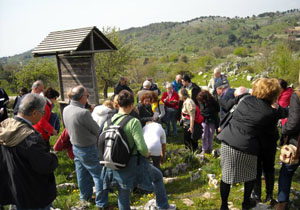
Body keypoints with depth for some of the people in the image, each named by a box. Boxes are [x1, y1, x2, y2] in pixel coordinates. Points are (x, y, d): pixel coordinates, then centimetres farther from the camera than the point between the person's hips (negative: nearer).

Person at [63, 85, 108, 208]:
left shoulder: (66, 110, -5)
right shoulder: (83, 113, -29)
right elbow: (97, 130, -16)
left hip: (75, 146, 8)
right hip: (88, 149, -8)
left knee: (82, 174, 22)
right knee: (99, 175, 7)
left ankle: (85, 198, 40)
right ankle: (101, 203, 18)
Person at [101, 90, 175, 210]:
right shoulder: (133, 122, -22)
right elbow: (141, 147, -25)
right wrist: (147, 154, -3)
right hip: (132, 163, -5)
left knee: (123, 195, 21)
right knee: (157, 176, 21)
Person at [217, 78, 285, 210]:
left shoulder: (246, 100, 5)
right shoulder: (271, 113, -5)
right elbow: (268, 131, 8)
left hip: (227, 142, 4)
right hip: (245, 148, -4)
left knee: (226, 174, 13)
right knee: (250, 175, 22)